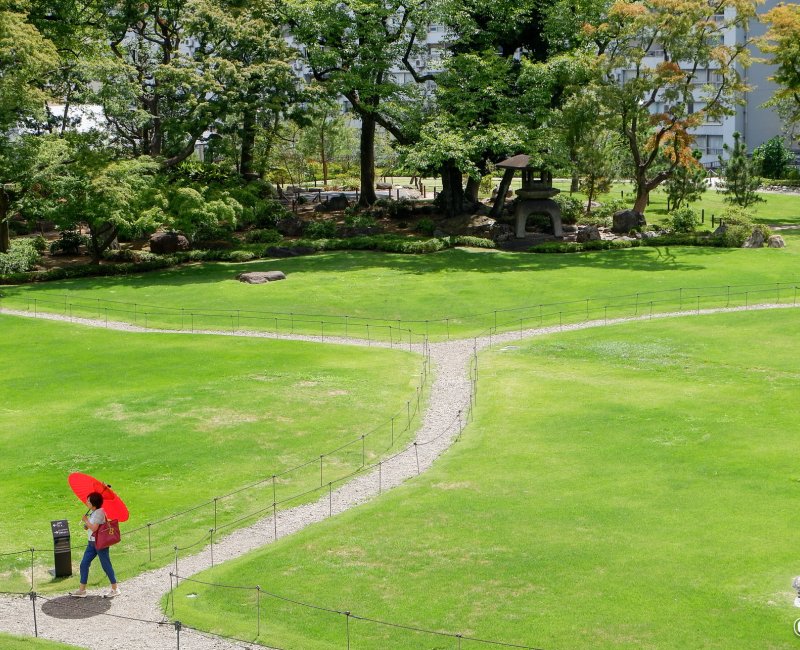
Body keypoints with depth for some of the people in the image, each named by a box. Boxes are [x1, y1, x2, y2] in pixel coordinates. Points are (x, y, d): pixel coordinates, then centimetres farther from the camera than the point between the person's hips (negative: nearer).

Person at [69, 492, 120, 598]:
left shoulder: (99, 512, -16)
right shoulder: (92, 512, 12)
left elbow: (94, 528, -22)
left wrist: (86, 520, -11)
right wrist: (86, 525, -2)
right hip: (92, 542, 10)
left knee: (106, 565, -1)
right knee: (84, 564, 7)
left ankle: (115, 589, 9)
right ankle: (82, 590, 13)